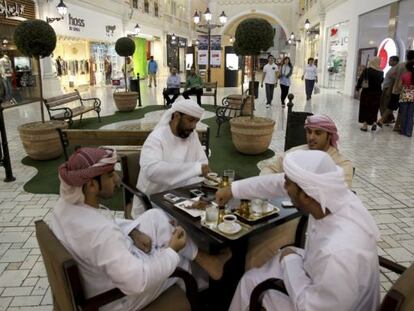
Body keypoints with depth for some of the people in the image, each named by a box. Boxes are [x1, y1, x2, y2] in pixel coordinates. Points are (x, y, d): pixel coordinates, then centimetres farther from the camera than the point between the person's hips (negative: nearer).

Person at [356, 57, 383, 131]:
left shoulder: (367, 70, -10)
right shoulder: (381, 72, 0)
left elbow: (360, 79, -8)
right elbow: (381, 81, 5)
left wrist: (357, 88, 3)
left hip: (367, 92, -3)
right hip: (377, 93, 3)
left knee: (365, 109, 6)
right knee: (374, 109, 15)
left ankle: (365, 125, 7)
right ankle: (374, 122, 2)